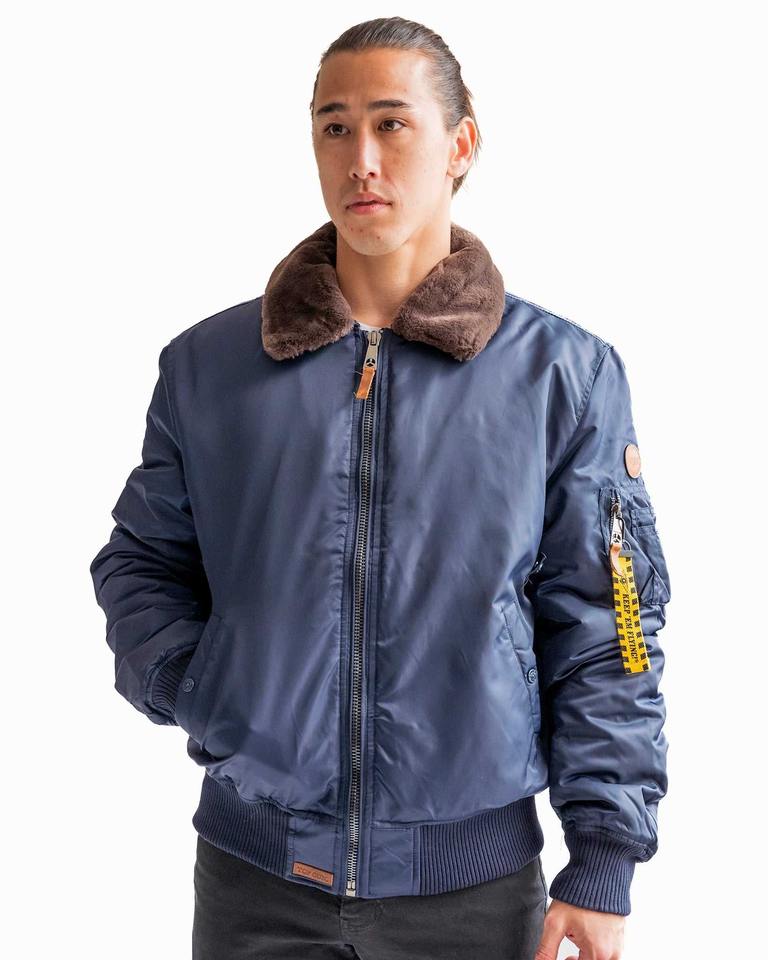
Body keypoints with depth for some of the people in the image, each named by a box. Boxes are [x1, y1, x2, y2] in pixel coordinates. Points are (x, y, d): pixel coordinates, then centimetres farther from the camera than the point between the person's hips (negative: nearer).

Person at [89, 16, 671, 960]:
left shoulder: (563, 375, -3)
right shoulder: (206, 365, 2)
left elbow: (603, 632, -2)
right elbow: (140, 564, 10)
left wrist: (603, 864, -6)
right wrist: (201, 699, -7)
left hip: (475, 879, -1)